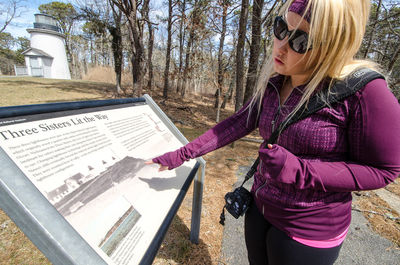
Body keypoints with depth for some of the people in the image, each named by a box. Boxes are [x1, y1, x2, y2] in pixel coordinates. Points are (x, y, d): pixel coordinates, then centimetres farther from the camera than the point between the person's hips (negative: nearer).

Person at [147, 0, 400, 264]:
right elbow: (237, 124, -5)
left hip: (308, 231, -5)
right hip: (260, 208, 6)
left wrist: (297, 172, -29)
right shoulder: (273, 84, -4)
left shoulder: (363, 91, -21)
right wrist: (180, 155, -7)